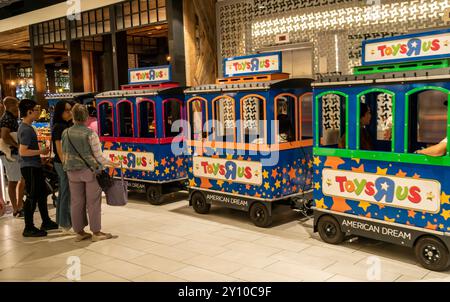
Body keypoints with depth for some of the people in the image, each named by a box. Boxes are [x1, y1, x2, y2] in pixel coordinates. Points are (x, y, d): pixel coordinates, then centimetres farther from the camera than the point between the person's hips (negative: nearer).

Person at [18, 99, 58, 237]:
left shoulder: (26, 127, 13)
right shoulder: (26, 129, -19)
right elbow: (23, 152, -24)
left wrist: (41, 158, 21)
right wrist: (41, 151, -17)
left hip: (34, 166, 10)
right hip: (29, 167, -10)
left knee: (42, 193, 17)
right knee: (32, 197, -3)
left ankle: (46, 222, 28)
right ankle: (29, 228, 6)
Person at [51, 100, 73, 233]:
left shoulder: (66, 125, 13)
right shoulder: (59, 127, -15)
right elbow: (59, 149, -18)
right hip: (63, 163, -10)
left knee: (63, 192, 16)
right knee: (67, 193, -3)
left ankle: (61, 220, 27)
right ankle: (66, 223, 5)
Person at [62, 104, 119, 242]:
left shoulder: (66, 133, 2)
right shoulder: (90, 133, -11)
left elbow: (64, 154, 11)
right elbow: (98, 155, -9)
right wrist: (111, 163, 5)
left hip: (73, 171, 4)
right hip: (90, 170, -4)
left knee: (76, 202, 10)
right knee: (93, 202, 4)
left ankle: (79, 232, 19)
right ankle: (96, 232, 10)